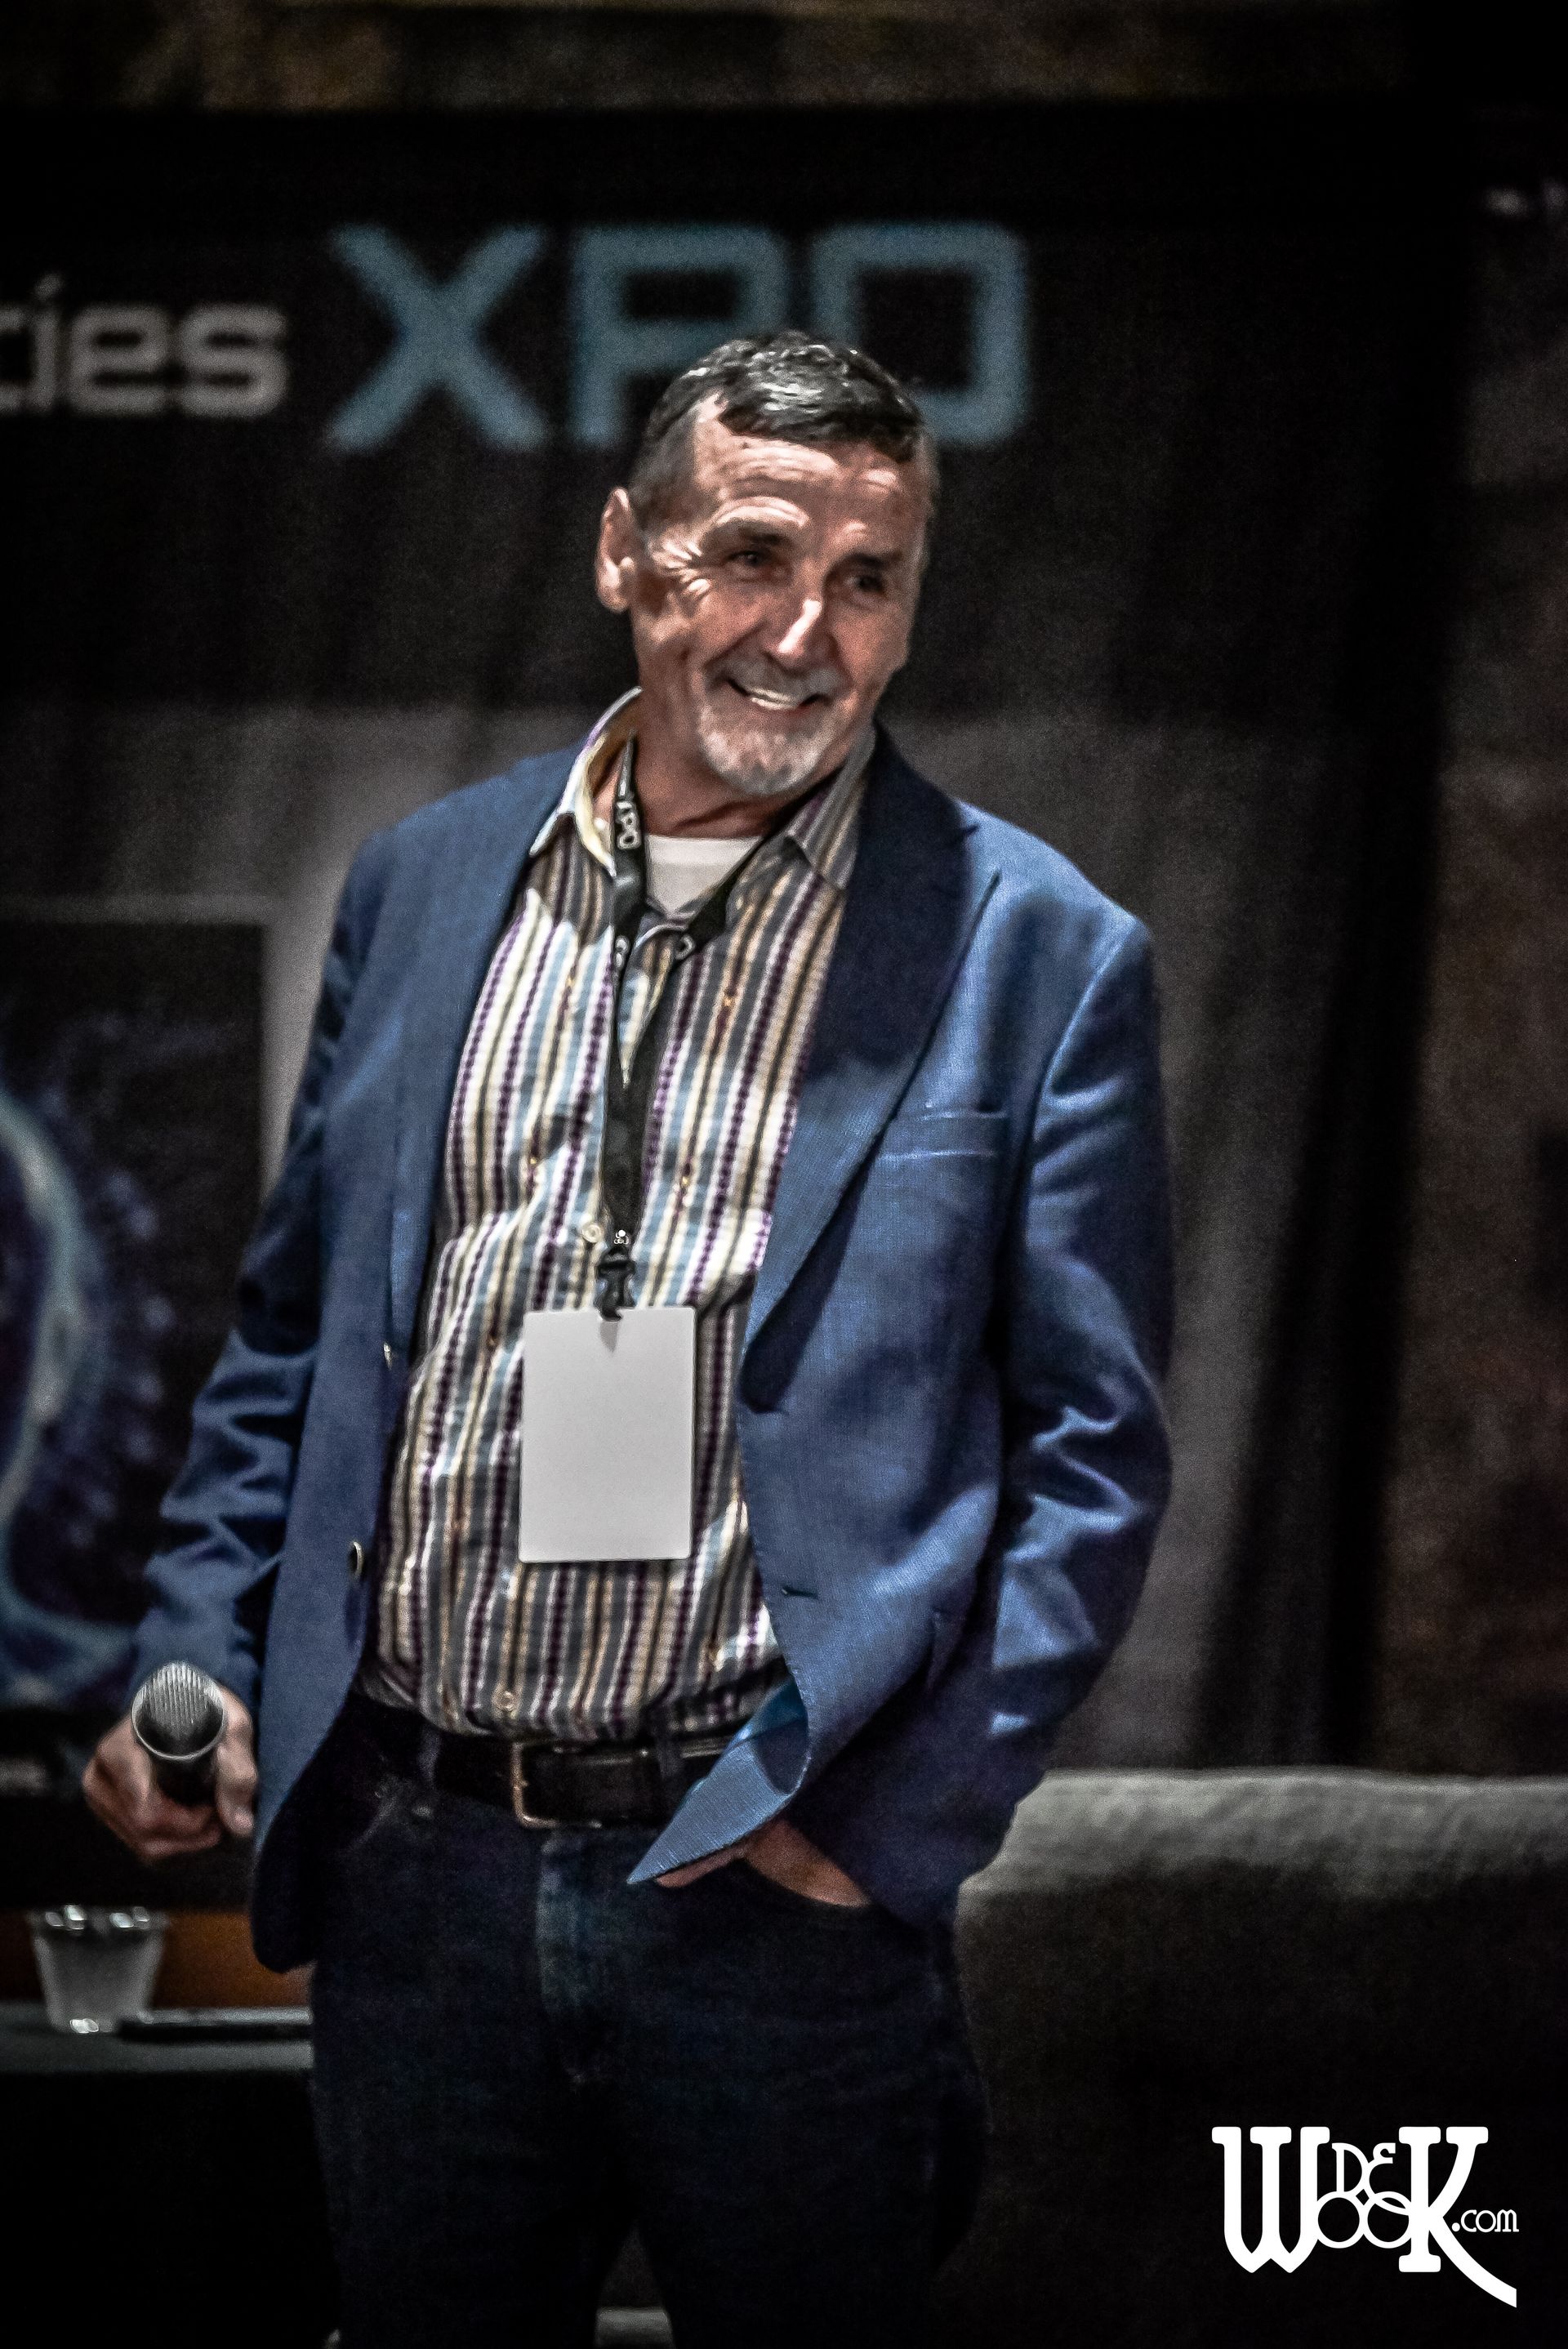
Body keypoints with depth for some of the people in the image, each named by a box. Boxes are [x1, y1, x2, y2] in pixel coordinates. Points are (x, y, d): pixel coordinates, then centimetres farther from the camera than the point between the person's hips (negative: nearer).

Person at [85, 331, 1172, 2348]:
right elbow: (294, 1327, 16)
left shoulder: (1035, 957, -2)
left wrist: (894, 1826, -10)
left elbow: (1091, 1449, -3)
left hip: (773, 1895, -3)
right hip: (414, 1868, 3)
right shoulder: (422, 888, 9)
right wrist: (198, 1659, 3)